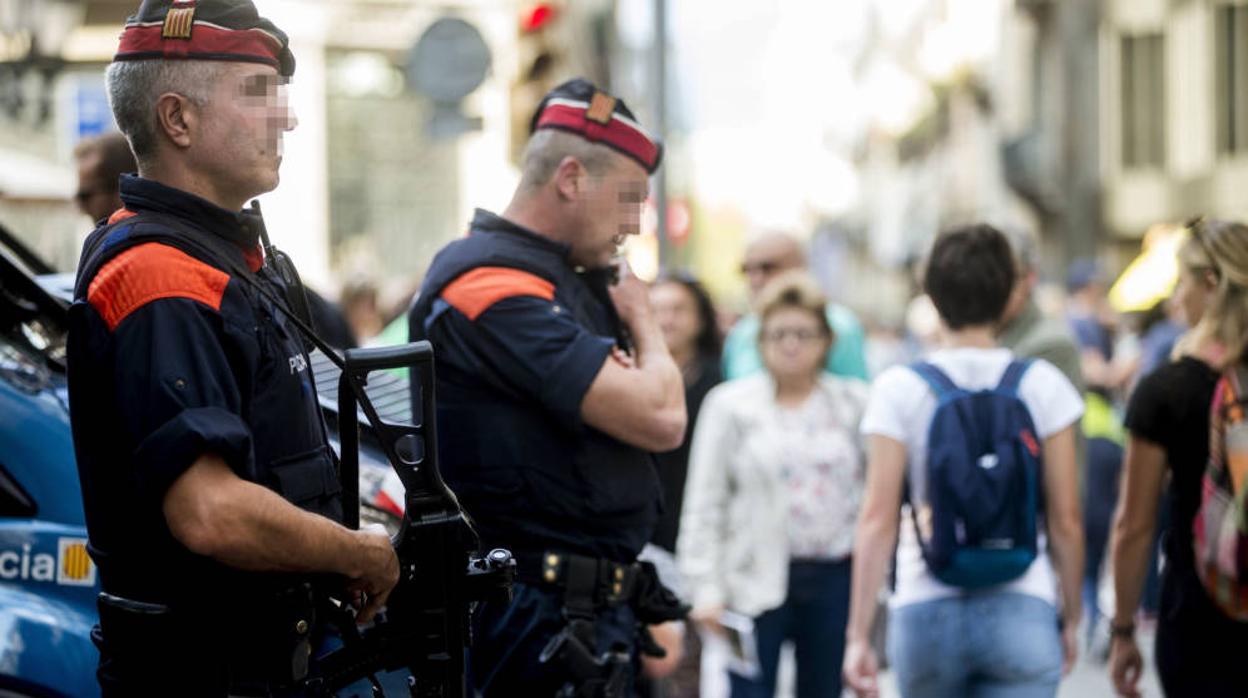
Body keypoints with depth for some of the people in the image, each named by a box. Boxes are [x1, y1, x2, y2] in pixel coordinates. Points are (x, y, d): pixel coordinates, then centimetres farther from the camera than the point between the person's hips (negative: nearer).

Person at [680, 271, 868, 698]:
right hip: (758, 581, -2)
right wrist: (706, 589, -6)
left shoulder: (854, 403, 7)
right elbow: (704, 506, 1)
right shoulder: (730, 405, 3)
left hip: (833, 581, 2)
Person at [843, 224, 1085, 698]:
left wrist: (858, 635, -5)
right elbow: (1065, 521, 0)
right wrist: (1070, 619, 12)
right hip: (1022, 612, -1)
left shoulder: (899, 389, -3)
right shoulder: (1042, 385, -1)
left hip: (926, 613, 1)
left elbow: (877, 521, -7)